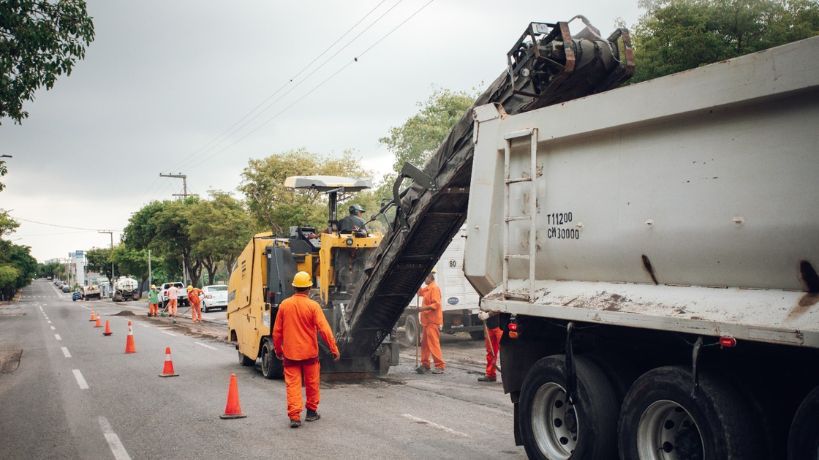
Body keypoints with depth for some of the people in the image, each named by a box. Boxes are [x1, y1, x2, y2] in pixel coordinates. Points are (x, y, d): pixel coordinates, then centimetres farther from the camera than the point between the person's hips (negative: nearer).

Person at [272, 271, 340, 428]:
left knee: (292, 384, 2)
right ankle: (311, 412, 26)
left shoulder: (284, 305, -2)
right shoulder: (313, 306, -11)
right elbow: (324, 329, -14)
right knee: (311, 383, 15)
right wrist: (334, 349, -8)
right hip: (309, 352, -1)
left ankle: (294, 416, -6)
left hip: (290, 352, 1)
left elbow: (277, 331, 4)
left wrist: (278, 349, 17)